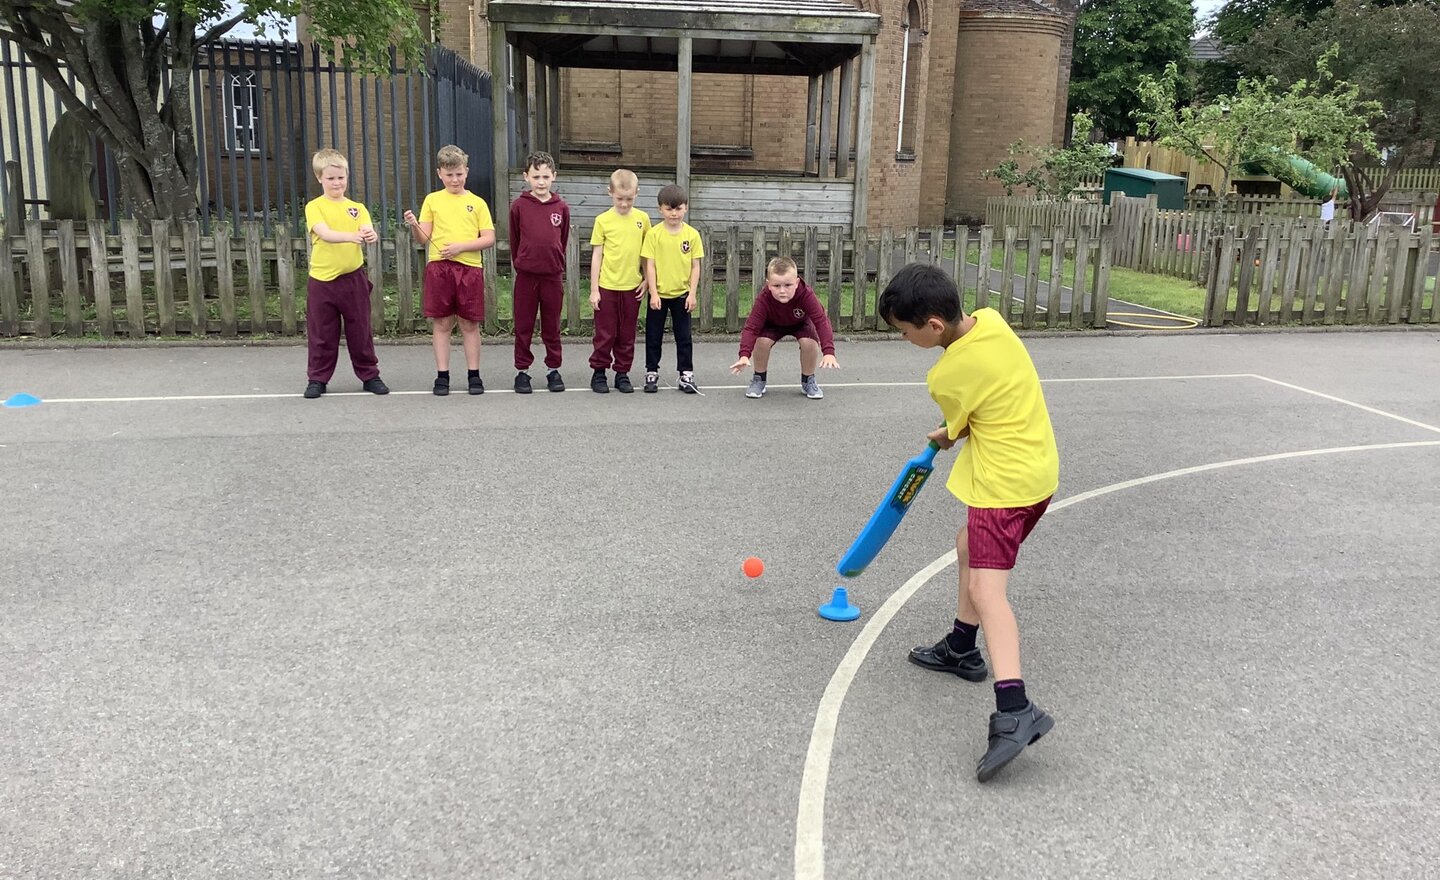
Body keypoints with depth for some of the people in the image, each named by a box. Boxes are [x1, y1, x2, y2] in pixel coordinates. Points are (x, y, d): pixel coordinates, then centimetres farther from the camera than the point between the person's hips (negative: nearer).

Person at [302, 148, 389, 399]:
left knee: (360, 331, 9)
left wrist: (371, 236, -33)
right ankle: (318, 378, 18)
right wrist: (351, 236, -36)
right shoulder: (314, 207, -2)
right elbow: (325, 234, -19)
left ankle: (369, 375, 20)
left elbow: (368, 232, -8)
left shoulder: (357, 208, 7)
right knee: (321, 334, 6)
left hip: (353, 277, 2)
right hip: (322, 279, -2)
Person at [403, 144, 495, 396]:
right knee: (441, 323, 3)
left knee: (469, 324, 4)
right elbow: (424, 239, 5)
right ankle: (442, 376, 10)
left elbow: (489, 238, 1)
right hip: (439, 266, 0)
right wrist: (414, 226, -15)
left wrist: (461, 246, -11)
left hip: (469, 266, 0)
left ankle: (473, 375, 12)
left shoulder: (477, 203, 7)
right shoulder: (432, 200, 9)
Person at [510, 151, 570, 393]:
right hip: (526, 275, -1)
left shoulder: (561, 207, 1)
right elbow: (514, 240, 7)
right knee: (523, 327, 7)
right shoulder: (519, 206, -3)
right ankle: (522, 371, 16)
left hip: (553, 275, 1)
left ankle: (554, 369, 21)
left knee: (552, 327, 10)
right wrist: (519, 264, 12)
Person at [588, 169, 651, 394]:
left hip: (632, 287, 2)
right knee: (605, 334, 4)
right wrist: (594, 289, -3)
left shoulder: (642, 218, 2)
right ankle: (599, 373, 18)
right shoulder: (603, 220, -4)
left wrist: (646, 280, 4)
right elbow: (596, 255, -1)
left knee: (627, 335, 10)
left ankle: (622, 373, 22)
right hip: (607, 287, -2)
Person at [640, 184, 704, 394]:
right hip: (659, 294, -1)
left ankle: (686, 374, 15)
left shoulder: (692, 234, -3)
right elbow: (650, 265, -7)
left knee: (684, 337, 7)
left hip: (681, 294, 1)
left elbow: (695, 266, 0)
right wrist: (653, 293, -12)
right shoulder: (654, 234, -7)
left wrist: (692, 293, -6)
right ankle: (652, 373, 19)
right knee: (653, 336, 8)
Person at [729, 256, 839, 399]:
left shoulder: (806, 296, -37)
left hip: (800, 323, 0)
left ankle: (808, 381, -1)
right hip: (773, 324, 0)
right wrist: (744, 355, -52)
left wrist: (828, 352, -52)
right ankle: (759, 379, -1)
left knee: (809, 343, -29)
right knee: (762, 341, -29)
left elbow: (821, 321, -39)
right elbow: (751, 327, -37)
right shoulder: (763, 299, -35)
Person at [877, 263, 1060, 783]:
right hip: (1037, 464, 10)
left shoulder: (947, 377, -22)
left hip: (1006, 482, -10)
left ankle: (1015, 711, -28)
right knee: (970, 546, 25)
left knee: (986, 588, -17)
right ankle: (961, 649, 38)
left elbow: (957, 429, -1)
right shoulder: (991, 320, -1)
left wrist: (945, 438, 22)